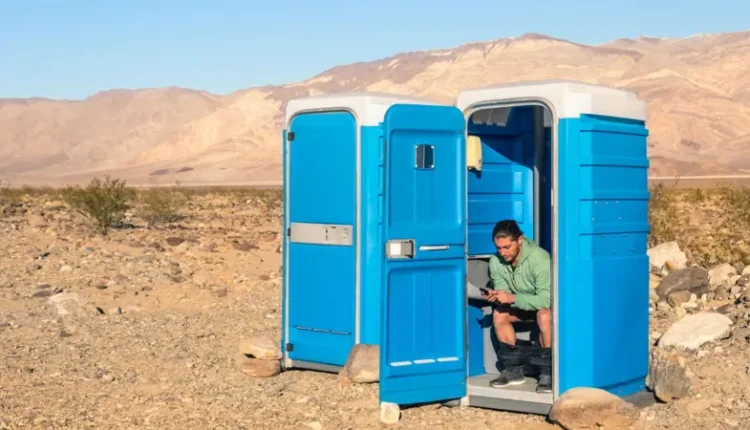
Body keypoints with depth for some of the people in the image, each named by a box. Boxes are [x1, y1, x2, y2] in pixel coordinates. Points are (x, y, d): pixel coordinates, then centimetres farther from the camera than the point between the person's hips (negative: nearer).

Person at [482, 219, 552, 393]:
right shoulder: (496, 261, -16)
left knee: (544, 316, -36)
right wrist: (495, 297, -36)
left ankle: (547, 371, -23)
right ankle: (513, 369, -6)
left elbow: (546, 300, -36)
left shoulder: (540, 259, -34)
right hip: (523, 303, 6)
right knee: (499, 314, -17)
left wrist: (512, 298, -44)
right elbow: (503, 293, -12)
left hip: (547, 303, -6)